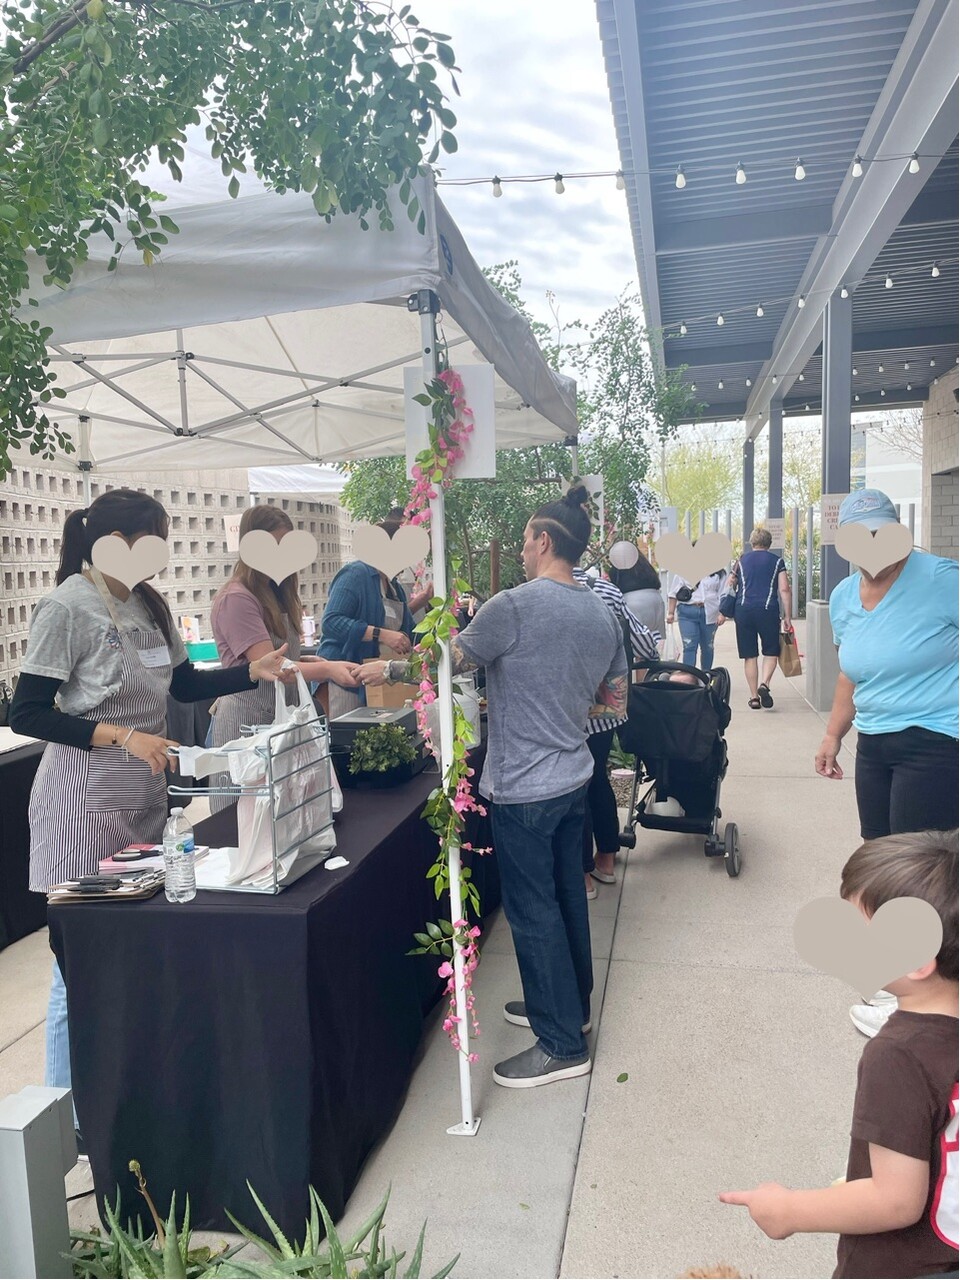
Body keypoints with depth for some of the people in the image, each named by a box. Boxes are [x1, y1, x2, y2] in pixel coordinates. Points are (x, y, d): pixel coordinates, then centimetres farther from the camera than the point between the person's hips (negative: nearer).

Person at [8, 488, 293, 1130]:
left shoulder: (148, 603, 7)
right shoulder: (67, 607, -15)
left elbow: (184, 684, 15)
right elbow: (28, 715, -16)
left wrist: (255, 671, 3)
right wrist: (119, 736, -23)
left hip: (145, 796, 7)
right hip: (86, 804, -7)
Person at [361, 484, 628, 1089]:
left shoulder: (513, 607, -18)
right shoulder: (604, 615, 5)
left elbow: (446, 661, -8)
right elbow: (615, 704, 12)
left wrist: (388, 669, 8)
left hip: (524, 788, -8)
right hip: (576, 778, 8)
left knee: (533, 911, 3)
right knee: (566, 894, 21)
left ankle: (562, 1045, 14)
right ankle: (570, 1003, 38)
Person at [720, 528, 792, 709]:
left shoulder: (741, 560, 14)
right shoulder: (777, 561, 8)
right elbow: (784, 590, -1)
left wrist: (723, 614, 19)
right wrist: (787, 617, 1)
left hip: (743, 610, 2)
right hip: (767, 609, -2)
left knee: (749, 655, 8)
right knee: (771, 651, 11)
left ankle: (754, 697, 9)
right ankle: (764, 684, -12)